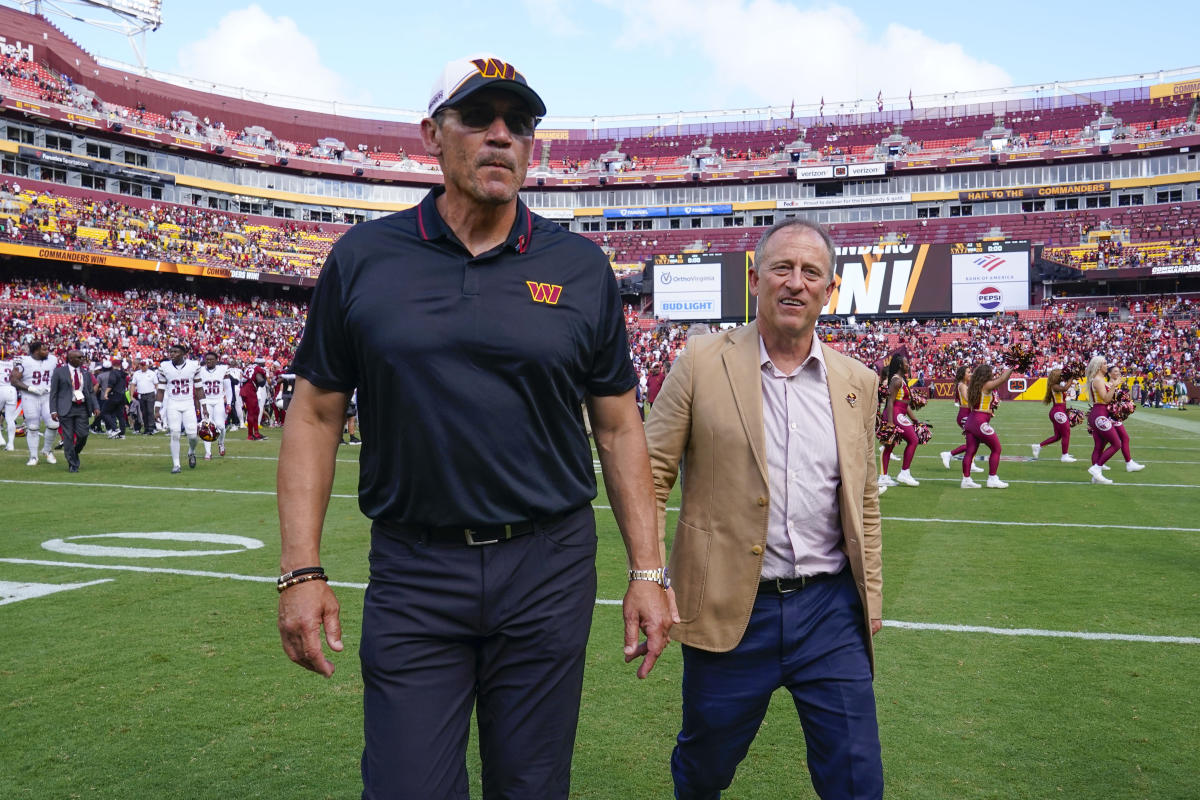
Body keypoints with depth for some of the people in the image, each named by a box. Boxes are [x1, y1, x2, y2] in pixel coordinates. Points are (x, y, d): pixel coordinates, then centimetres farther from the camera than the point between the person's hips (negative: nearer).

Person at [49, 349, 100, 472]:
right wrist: (53, 410, -7)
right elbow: (53, 393, 0)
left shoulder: (85, 373, 11)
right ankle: (72, 465, 8)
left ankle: (73, 455, 25)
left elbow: (91, 392, 13)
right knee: (68, 438, -1)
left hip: (82, 408, 3)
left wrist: (96, 407, 0)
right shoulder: (59, 372, 0)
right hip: (66, 408, -3)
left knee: (83, 435, -3)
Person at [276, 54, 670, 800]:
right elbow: (315, 414, 4)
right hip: (413, 574, 0)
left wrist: (648, 570, 0)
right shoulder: (364, 256, 2)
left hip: (549, 570, 1)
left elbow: (619, 428, 4)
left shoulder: (580, 266, 2)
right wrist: (302, 569, -3)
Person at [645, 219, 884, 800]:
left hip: (832, 609, 3)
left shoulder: (858, 383, 6)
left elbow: (864, 500, 14)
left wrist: (871, 597, 12)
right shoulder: (701, 363, -5)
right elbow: (652, 475, -3)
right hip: (729, 611, -2)